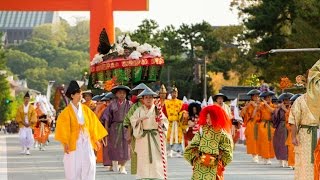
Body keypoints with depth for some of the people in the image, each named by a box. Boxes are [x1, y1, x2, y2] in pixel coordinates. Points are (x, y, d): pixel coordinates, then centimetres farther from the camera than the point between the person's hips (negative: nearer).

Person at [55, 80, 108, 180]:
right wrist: (65, 143, -18)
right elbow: (63, 127, -10)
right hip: (74, 143, -4)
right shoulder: (67, 111, -5)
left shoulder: (85, 109, 8)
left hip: (86, 143, 4)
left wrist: (96, 139, 13)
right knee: (74, 168, -1)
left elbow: (92, 124, 15)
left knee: (89, 167, -5)